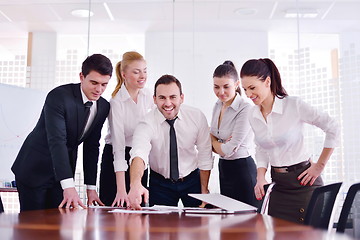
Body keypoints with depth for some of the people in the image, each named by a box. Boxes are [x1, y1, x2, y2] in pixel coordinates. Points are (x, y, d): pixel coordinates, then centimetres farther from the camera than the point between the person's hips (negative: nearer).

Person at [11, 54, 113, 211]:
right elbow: (57, 141, -31)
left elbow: (91, 146, 3)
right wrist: (69, 186, -39)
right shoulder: (58, 96, -22)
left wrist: (91, 188, -1)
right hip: (34, 170, -5)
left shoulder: (104, 107, -2)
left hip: (63, 171, 5)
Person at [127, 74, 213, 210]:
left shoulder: (197, 117, -14)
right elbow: (138, 154, -40)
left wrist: (204, 189, -2)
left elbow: (205, 157, -5)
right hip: (160, 184, -1)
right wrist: (135, 184, -58)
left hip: (192, 180, 1)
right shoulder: (147, 124, -21)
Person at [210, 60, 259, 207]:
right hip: (224, 169, 8)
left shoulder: (245, 109, -19)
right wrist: (222, 145, -12)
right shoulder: (218, 106, 6)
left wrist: (213, 140, -1)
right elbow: (212, 144, 9)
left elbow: (228, 150, -20)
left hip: (242, 169, -8)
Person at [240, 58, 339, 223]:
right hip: (278, 183, 5)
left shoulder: (293, 105, -14)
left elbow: (332, 128, -10)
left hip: (302, 181, -5)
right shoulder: (253, 115, 3)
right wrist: (260, 177, 0)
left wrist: (319, 166, -7)